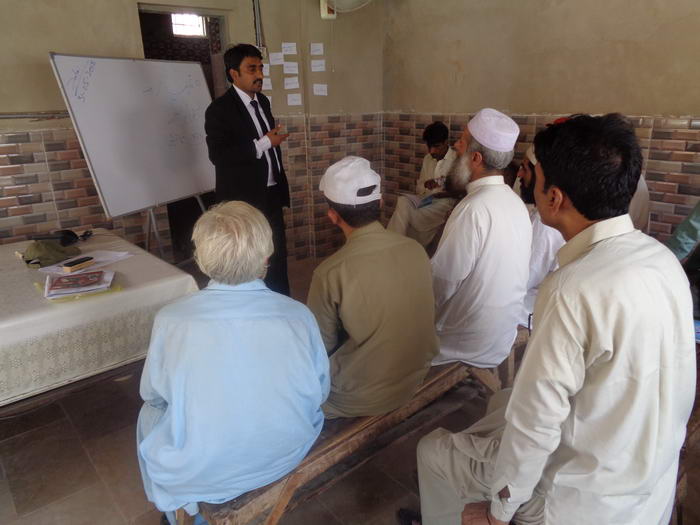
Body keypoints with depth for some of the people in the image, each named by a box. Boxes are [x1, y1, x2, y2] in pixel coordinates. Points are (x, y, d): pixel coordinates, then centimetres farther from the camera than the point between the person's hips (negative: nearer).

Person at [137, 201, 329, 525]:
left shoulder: (171, 320, -22)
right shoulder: (299, 316, -19)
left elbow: (153, 395, -4)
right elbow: (319, 394, -5)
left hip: (201, 475, -1)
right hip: (285, 458, 2)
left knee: (149, 414, 26)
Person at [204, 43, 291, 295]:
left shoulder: (262, 101, 12)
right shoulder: (219, 109, -12)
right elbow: (218, 155, -22)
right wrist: (263, 144, -23)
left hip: (271, 194, 7)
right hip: (244, 199, -7)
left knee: (278, 256, 14)